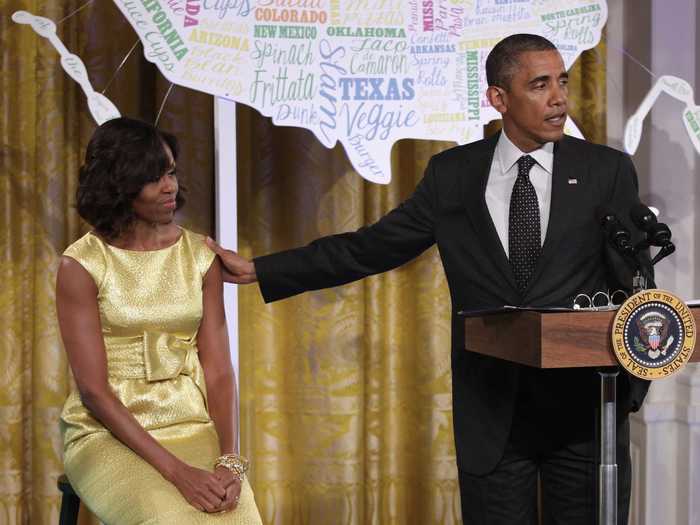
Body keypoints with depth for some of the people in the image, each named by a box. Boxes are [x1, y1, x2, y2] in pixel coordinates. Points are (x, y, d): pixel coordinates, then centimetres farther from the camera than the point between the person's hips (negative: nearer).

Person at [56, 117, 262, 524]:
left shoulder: (200, 255, 5)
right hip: (109, 434, -3)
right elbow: (93, 389, -11)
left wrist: (230, 460, -15)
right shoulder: (81, 265, -6)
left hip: (195, 427, 3)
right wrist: (175, 470, -20)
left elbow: (218, 369, 1)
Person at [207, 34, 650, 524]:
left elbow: (633, 282, 2)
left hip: (583, 407, -1)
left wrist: (631, 389, -4)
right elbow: (368, 247, 6)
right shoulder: (452, 174, 3)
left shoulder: (607, 170, 0)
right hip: (491, 411, 1)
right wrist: (259, 270, 3)